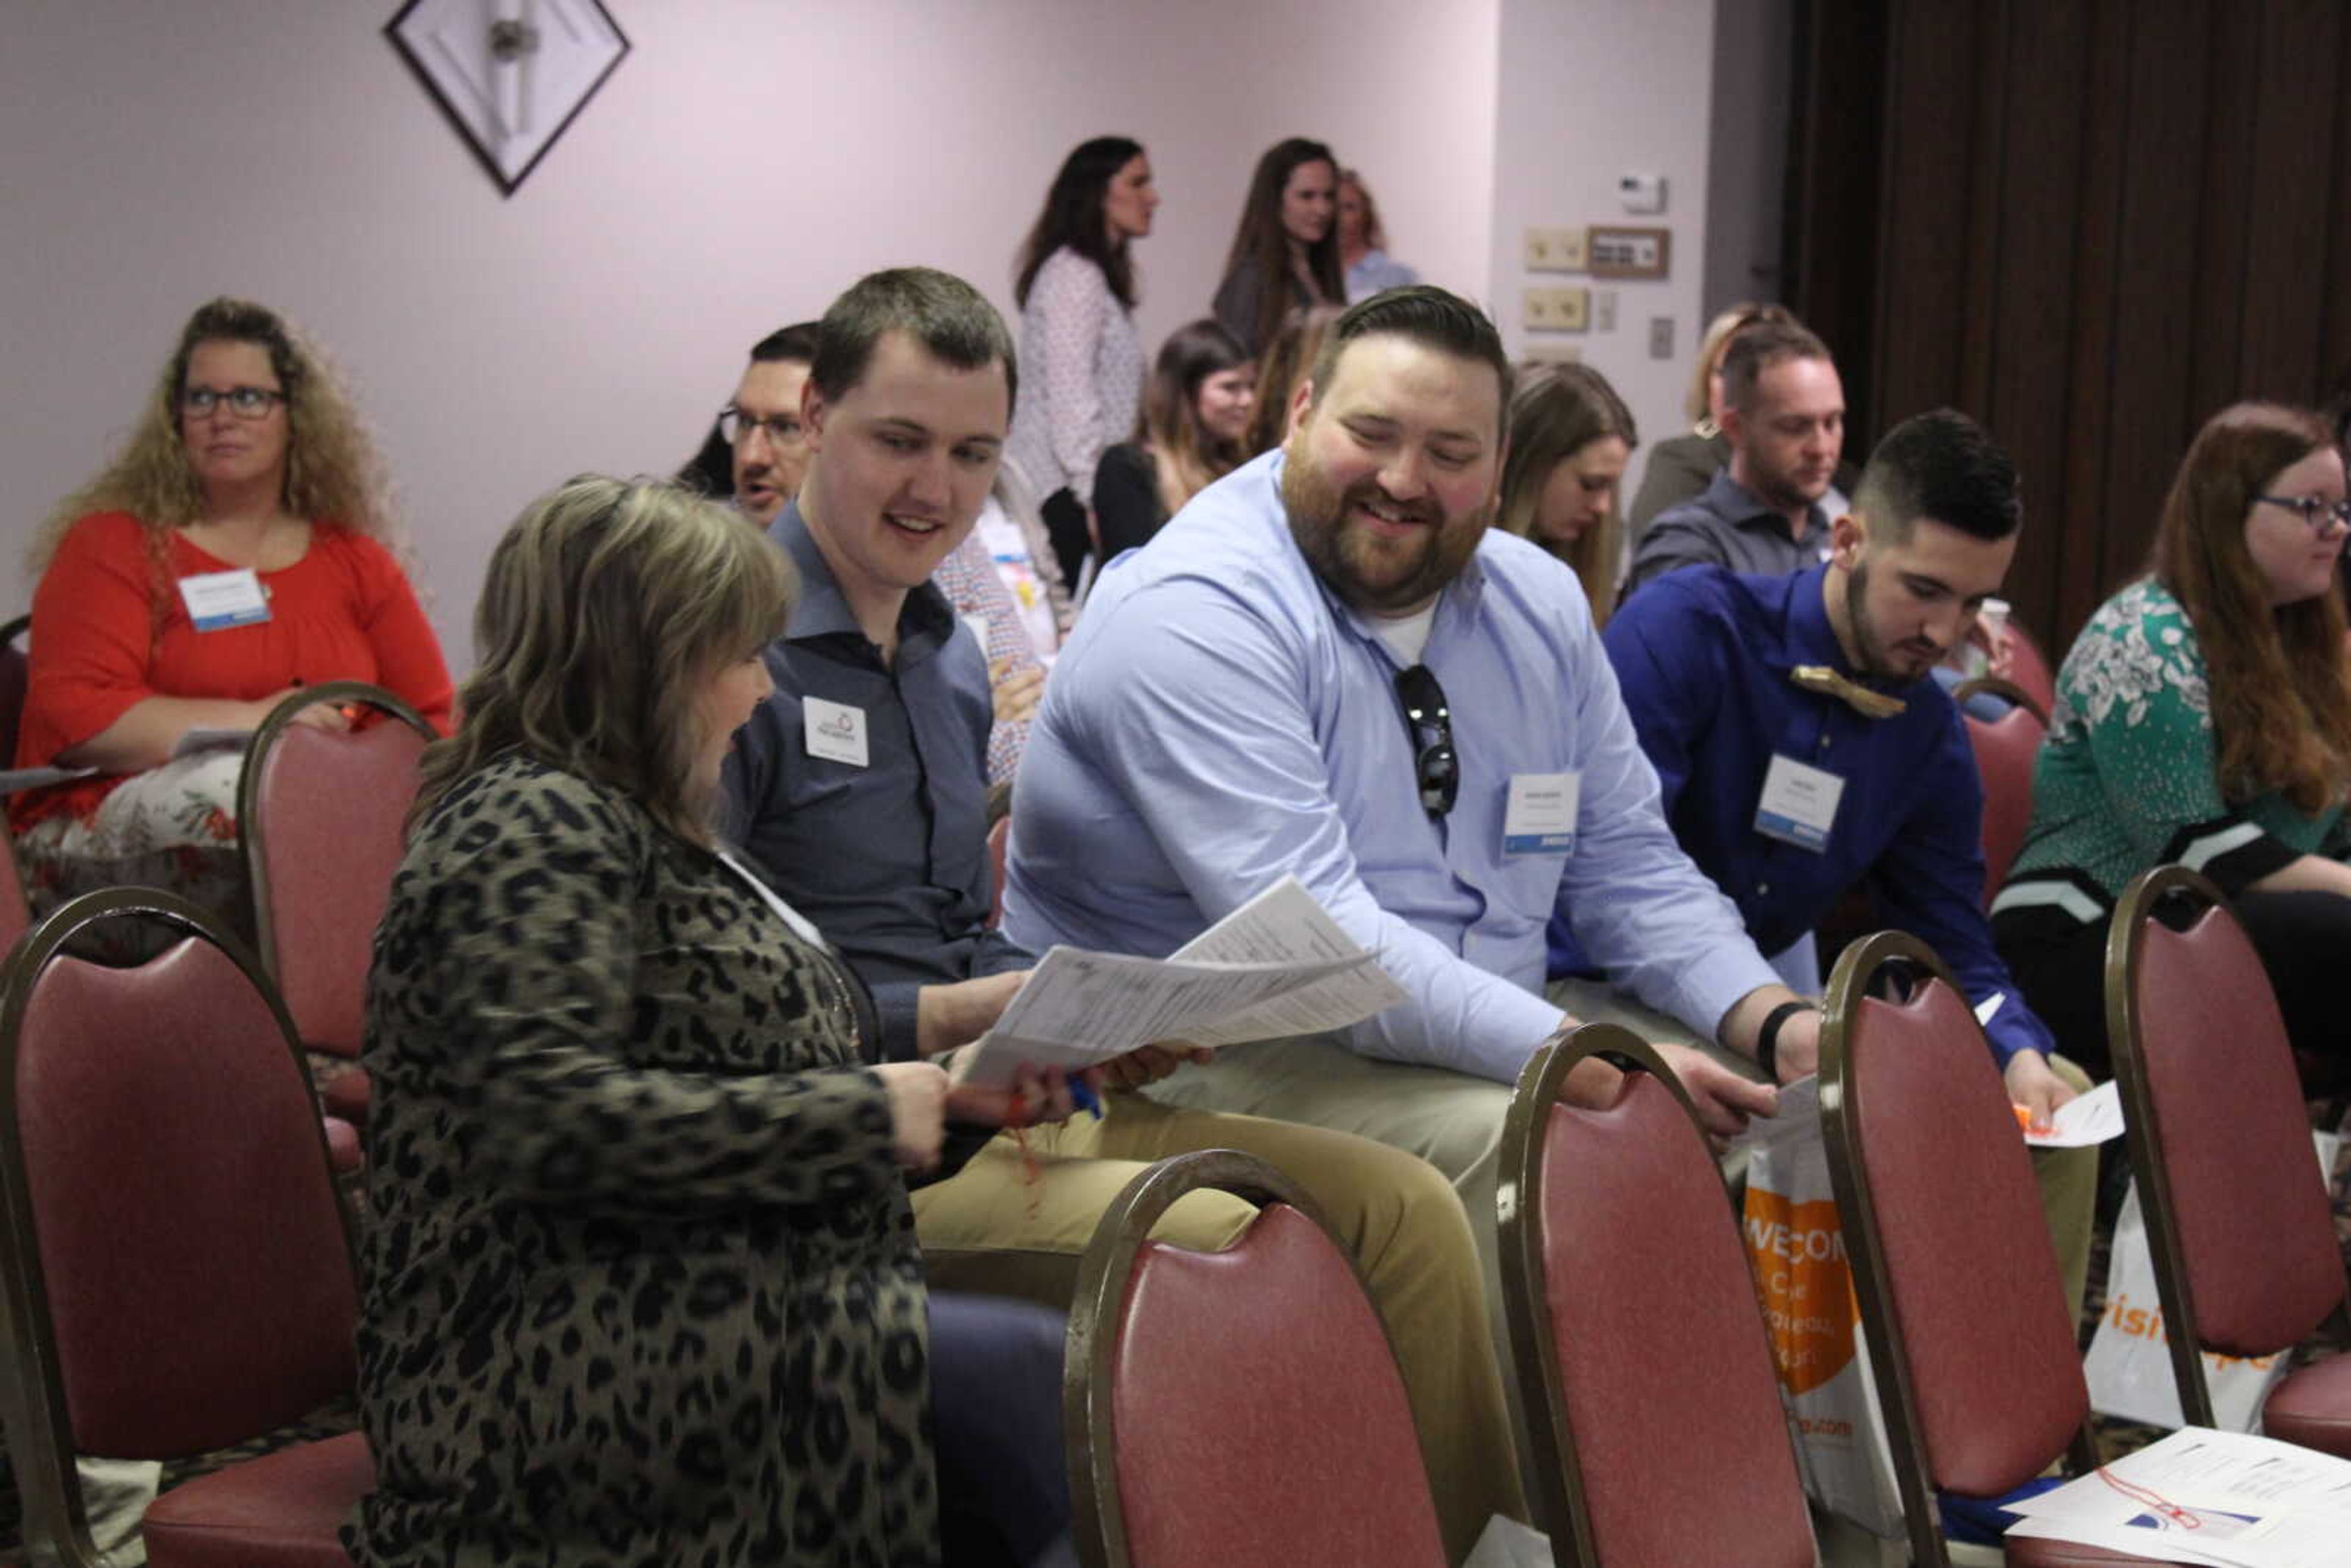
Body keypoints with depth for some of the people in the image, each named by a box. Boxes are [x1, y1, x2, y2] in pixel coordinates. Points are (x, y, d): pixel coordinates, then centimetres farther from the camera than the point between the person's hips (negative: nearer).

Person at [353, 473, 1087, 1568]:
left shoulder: (642, 828, 22)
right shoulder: (532, 822, -9)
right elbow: (550, 1119, -23)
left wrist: (952, 1096, 10)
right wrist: (864, 1110, -16)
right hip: (581, 1362, -9)